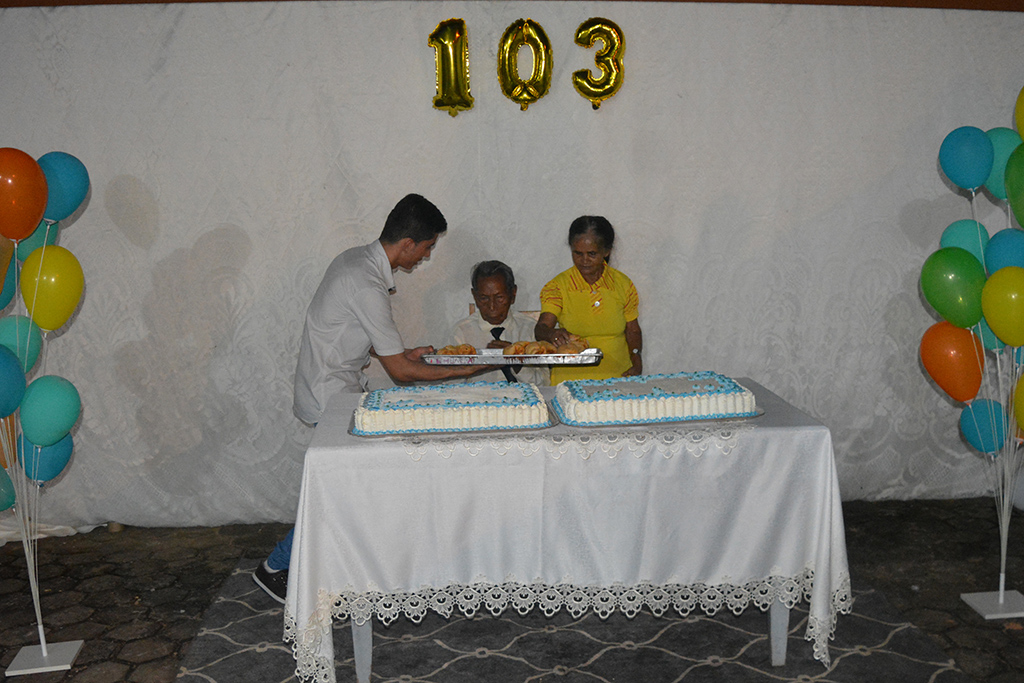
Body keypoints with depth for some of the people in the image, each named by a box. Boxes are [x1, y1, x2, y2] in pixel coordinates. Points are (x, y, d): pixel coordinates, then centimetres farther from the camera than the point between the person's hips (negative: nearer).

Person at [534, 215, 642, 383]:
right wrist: (552, 334, -33)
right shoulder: (558, 286, 1)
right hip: (571, 378, -2)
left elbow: (633, 330, 15)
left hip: (618, 376, 2)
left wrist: (637, 364, -1)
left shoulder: (623, 284, 8)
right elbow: (542, 327, -9)